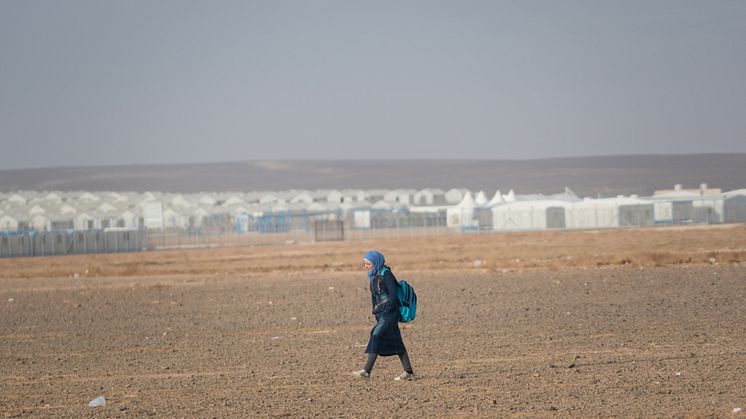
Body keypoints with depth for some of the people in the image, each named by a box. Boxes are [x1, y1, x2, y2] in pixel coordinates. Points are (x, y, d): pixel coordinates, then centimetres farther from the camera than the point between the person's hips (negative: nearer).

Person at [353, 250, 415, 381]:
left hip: (390, 313, -9)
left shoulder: (386, 275, -15)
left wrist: (383, 309, -19)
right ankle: (408, 372, 14)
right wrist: (375, 310, 10)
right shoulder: (374, 276, 11)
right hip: (381, 314, 9)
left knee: (376, 336, -16)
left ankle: (367, 371, -19)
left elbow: (393, 296, -18)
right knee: (395, 341, 10)